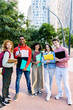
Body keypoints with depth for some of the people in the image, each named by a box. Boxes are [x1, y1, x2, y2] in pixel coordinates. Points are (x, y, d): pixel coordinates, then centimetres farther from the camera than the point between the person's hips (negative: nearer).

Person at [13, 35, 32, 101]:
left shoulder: (28, 49, 3)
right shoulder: (16, 49, 3)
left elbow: (29, 58, -2)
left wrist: (26, 66, -11)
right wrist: (17, 56, -13)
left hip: (26, 67, 0)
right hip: (19, 67, 0)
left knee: (28, 79, 10)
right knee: (18, 79, 3)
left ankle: (29, 90, 29)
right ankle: (17, 93, 13)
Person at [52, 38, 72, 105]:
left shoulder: (64, 49, -4)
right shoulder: (54, 51, 6)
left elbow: (67, 58, -12)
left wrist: (59, 60, -18)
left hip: (64, 68, -4)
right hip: (57, 68, 4)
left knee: (66, 83, -1)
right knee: (58, 82, 10)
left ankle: (69, 97, 11)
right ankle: (60, 94, 29)